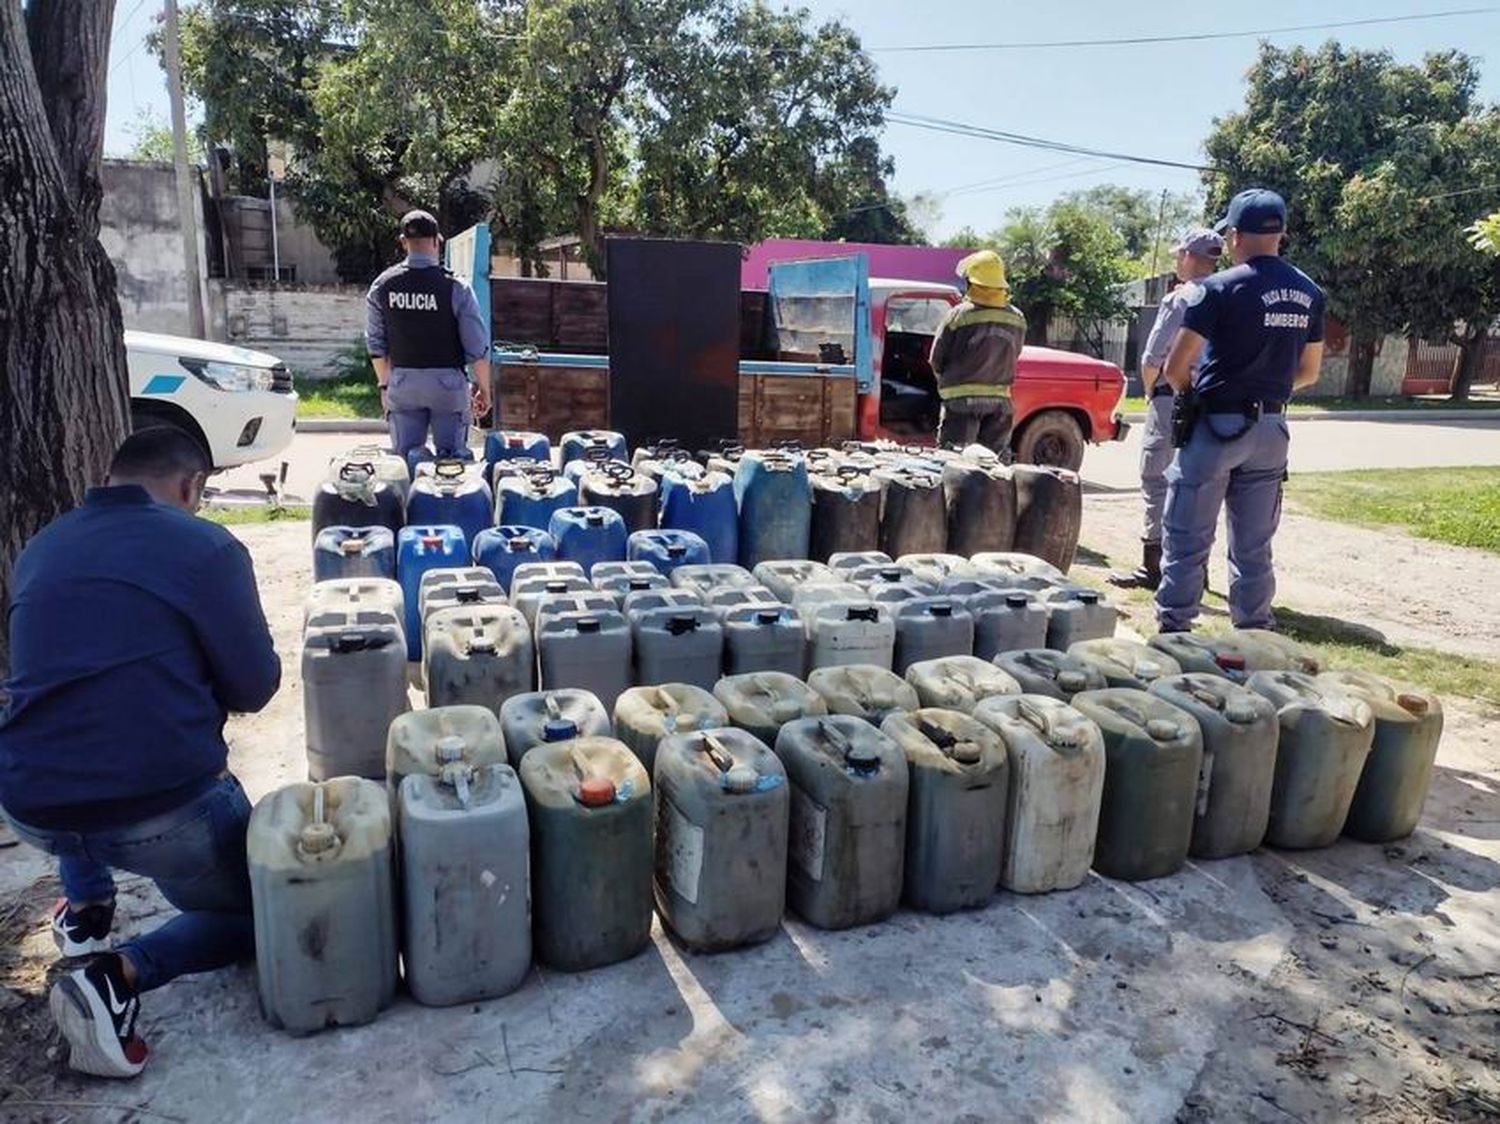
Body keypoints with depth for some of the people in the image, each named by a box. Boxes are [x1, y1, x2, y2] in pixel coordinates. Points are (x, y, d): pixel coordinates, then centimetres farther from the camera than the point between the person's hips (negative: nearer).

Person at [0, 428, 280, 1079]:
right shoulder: (206, 546, -8)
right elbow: (256, 687, -4)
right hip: (162, 807, -5)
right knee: (253, 911, 20)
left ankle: (85, 914, 32)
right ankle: (119, 975, -4)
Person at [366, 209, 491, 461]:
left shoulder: (381, 286, 0)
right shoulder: (455, 288, -11)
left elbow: (376, 344, 7)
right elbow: (477, 347, -9)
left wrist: (384, 384, 19)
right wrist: (484, 389, 3)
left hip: (402, 382, 3)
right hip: (447, 382, -3)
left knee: (404, 456, 9)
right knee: (452, 457, 4)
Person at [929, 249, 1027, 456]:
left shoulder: (960, 315, -9)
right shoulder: (1017, 319, 3)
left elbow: (936, 358, -2)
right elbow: (1012, 360, 9)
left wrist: (948, 383, 15)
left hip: (962, 399, -4)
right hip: (1000, 399, 4)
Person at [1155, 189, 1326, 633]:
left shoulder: (1219, 288, -12)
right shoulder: (1309, 294, 7)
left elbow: (1175, 368, -12)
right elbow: (1308, 373, 13)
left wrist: (1193, 393, 7)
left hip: (1216, 424, -6)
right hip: (1270, 429, 6)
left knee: (1187, 540, 2)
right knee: (1254, 546, 13)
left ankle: (1174, 631, 5)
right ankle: (1254, 634, 18)